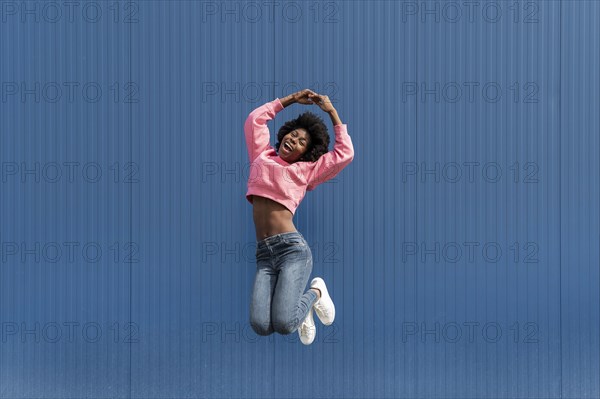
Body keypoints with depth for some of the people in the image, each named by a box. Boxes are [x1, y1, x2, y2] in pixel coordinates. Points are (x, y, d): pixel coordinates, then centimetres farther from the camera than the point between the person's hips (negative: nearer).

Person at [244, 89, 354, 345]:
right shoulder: (262, 156, 20)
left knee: (284, 324, -22)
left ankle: (315, 293, 12)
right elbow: (255, 119, 26)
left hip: (292, 248, -3)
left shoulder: (306, 170, 13)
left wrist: (332, 112, 14)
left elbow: (345, 153, 7)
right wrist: (291, 99, 27)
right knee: (260, 326, -19)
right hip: (264, 254, 3)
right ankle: (297, 304, 16)